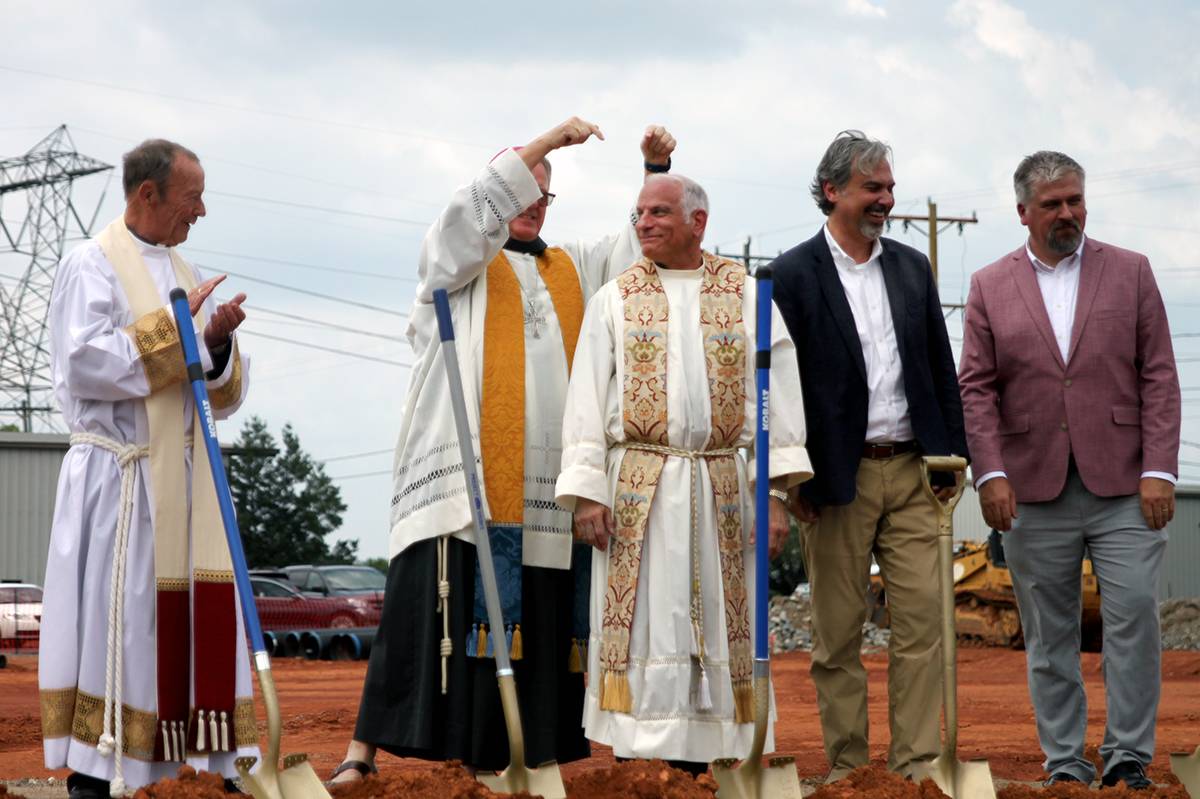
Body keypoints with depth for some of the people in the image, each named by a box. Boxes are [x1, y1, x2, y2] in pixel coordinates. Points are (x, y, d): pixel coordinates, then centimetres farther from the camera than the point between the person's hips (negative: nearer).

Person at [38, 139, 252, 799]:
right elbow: (83, 363, -16)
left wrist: (218, 343, -6)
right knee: (113, 618, -8)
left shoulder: (185, 276, 18)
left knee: (190, 617, 3)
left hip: (185, 481, 7)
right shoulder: (92, 266, -2)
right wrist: (172, 328, -14)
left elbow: (226, 393, 15)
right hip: (118, 477, -7)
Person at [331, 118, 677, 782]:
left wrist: (656, 172, 4)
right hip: (465, 478, -5)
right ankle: (364, 748, -8)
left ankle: (496, 752, 5)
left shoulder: (571, 269, 22)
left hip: (547, 489, 5)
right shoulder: (454, 255, 9)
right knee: (429, 610, -10)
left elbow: (640, 244, 20)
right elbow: (476, 210, -10)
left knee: (537, 620, 0)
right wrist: (546, 140, -16)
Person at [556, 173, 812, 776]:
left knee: (713, 628, 2)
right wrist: (585, 493, -6)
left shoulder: (745, 295, 7)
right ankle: (636, 759, -1)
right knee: (640, 628, -4)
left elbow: (773, 392, 3)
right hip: (636, 490, 0)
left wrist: (775, 491, -6)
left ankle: (695, 761, 8)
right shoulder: (614, 300, 8)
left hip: (720, 489, 1)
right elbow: (586, 402, 4)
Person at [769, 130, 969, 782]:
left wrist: (953, 455, 8)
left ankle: (916, 764, 1)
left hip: (911, 470, 4)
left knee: (922, 618, -2)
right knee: (838, 631, 4)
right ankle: (846, 766, 11)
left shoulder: (912, 268, 12)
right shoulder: (793, 275, -4)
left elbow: (941, 368, 15)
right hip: (837, 478, -4)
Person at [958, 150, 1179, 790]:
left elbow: (1159, 377, 3)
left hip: (1121, 487, -1)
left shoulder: (1130, 272, 7)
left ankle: (1127, 757, 0)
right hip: (1034, 490, 1)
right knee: (1049, 634, 5)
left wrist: (1158, 471, -6)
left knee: (1134, 612, -9)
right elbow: (976, 389, 4)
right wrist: (991, 474, -7)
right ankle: (1065, 762, 12)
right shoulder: (990, 287, 8)